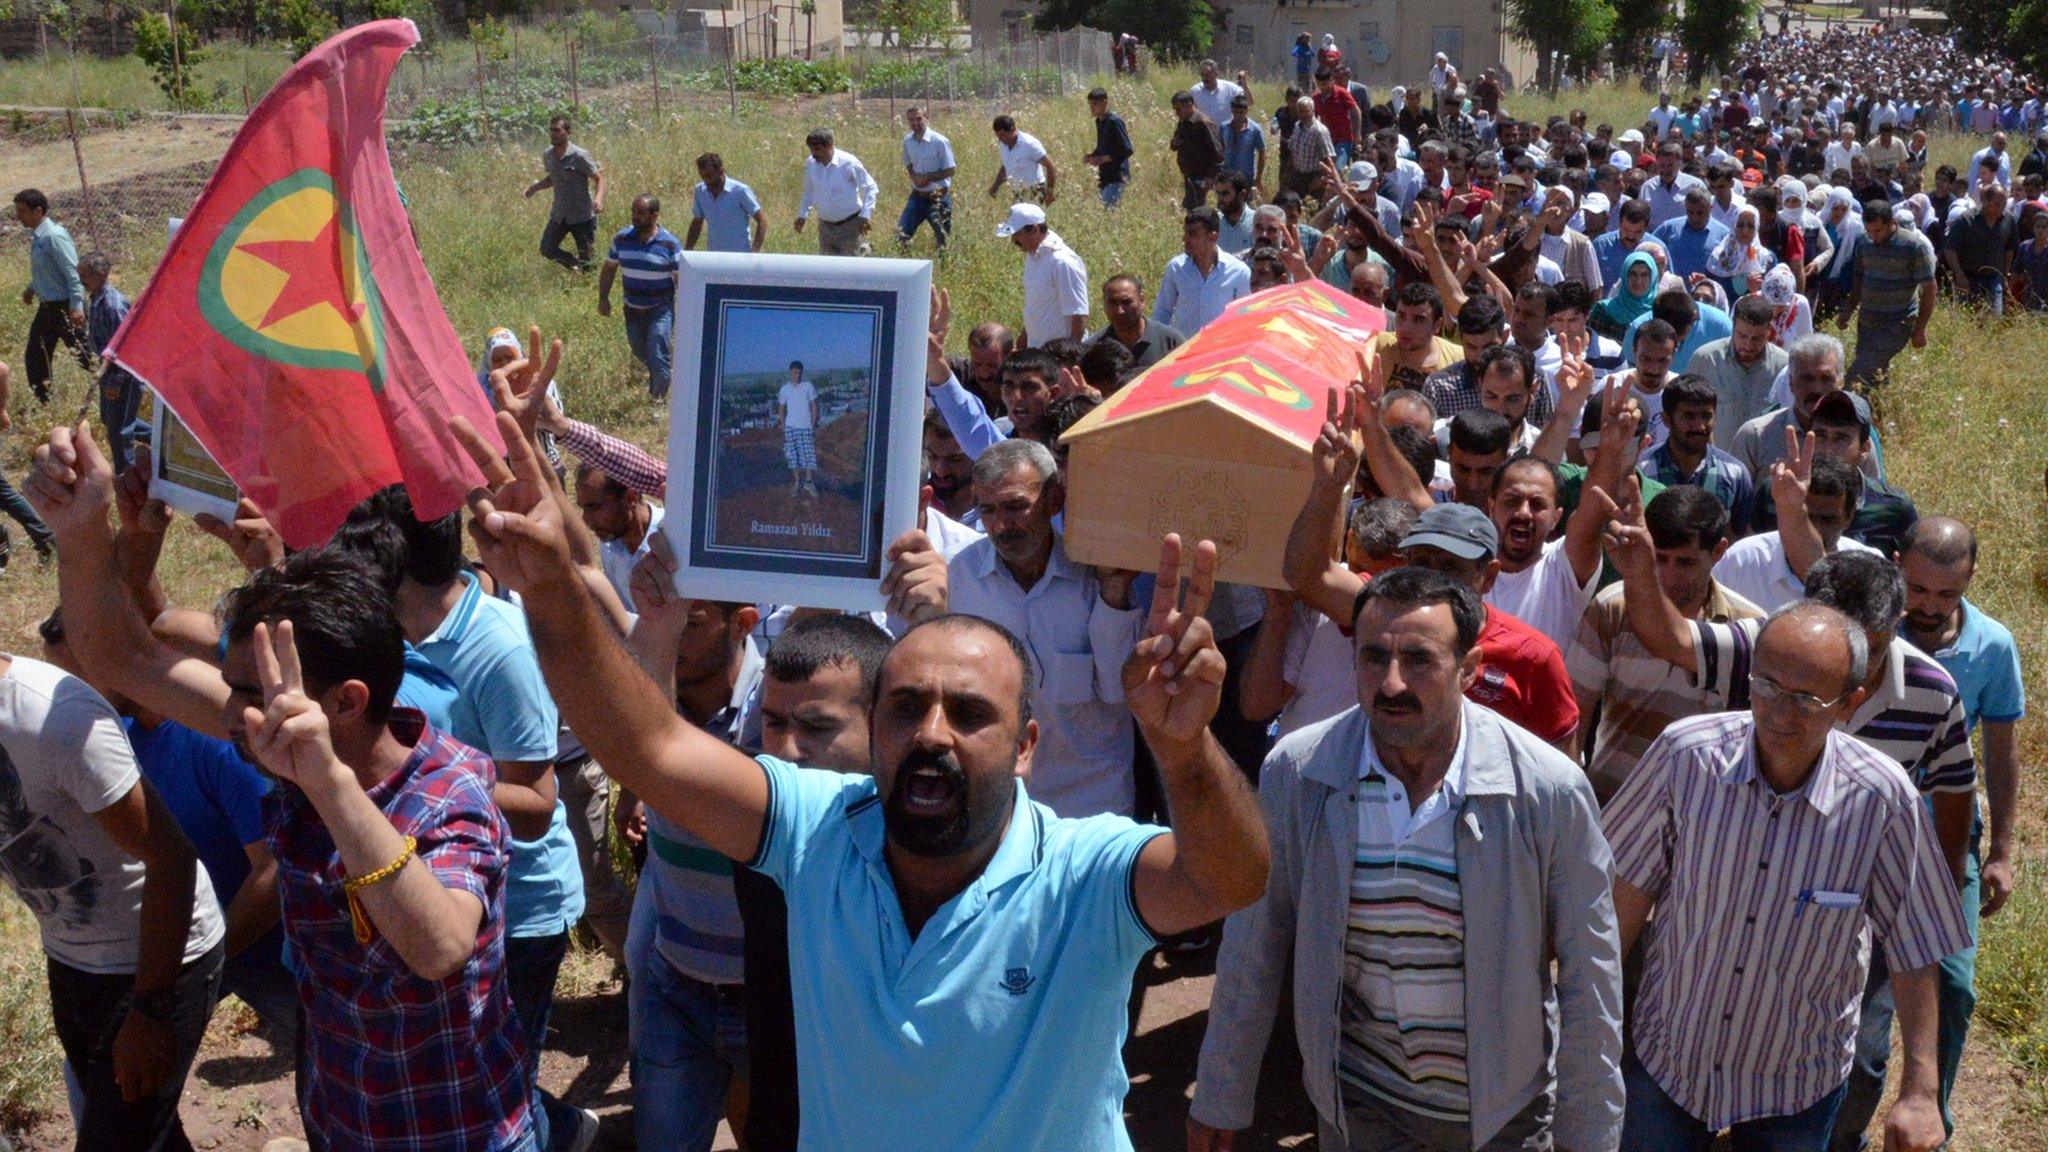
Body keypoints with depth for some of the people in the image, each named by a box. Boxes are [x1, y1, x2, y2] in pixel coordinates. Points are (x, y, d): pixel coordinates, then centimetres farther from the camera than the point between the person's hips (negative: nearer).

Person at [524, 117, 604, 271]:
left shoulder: (579, 156, -18)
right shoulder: (547, 154, 2)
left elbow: (598, 179, -14)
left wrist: (598, 199, -33)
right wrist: (536, 186, -1)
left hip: (582, 215, -6)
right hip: (559, 214, 6)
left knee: (586, 257, 2)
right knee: (546, 249, 6)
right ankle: (576, 269, 28)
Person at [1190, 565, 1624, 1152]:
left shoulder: (1552, 790, -19)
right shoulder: (1294, 772, -14)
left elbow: (1590, 983, -10)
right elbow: (1254, 947, -4)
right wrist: (1220, 1098, 2)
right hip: (1355, 1098, 1)